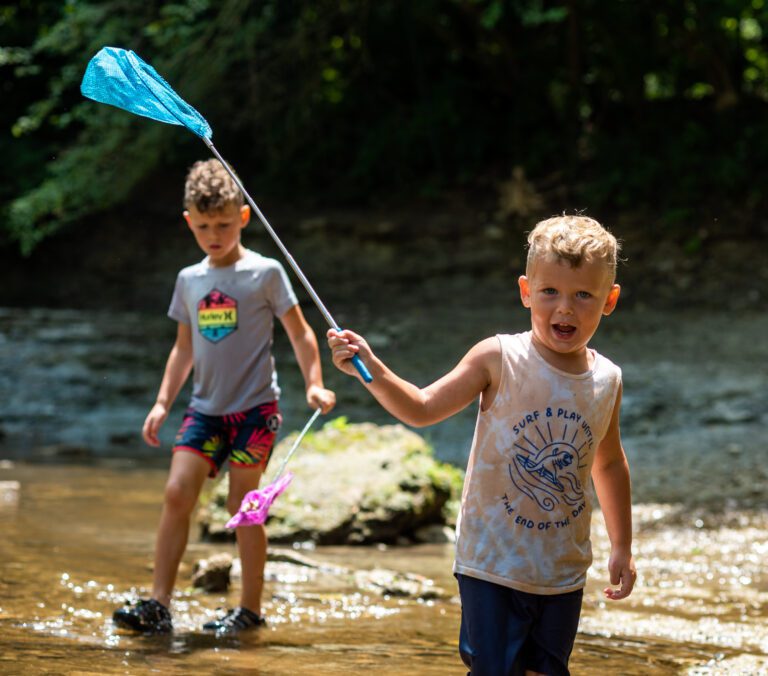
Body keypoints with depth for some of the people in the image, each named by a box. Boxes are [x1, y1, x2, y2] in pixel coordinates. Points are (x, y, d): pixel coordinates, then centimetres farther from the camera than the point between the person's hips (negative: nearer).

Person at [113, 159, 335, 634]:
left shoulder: (265, 273, -4)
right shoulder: (190, 280, 9)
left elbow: (300, 333, 0)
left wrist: (314, 384, -13)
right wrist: (162, 404, 13)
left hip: (254, 406, -4)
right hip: (206, 407, 4)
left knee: (243, 504, -2)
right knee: (178, 492, -8)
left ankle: (251, 609, 9)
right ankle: (159, 605, -6)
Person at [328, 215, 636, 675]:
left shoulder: (607, 381, 1)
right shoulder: (500, 360, -11)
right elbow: (422, 409, -9)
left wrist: (623, 547, 18)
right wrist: (372, 370, -25)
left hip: (563, 571, 4)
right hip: (493, 564, -4)